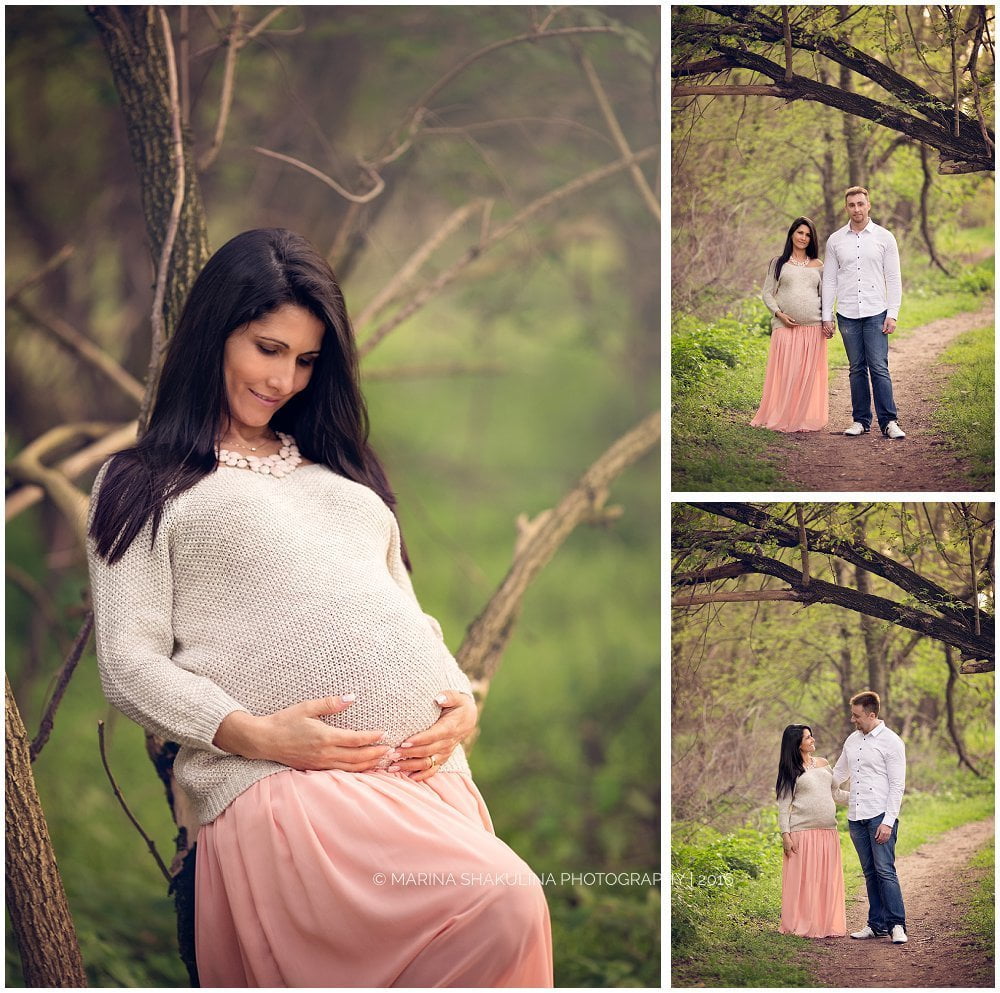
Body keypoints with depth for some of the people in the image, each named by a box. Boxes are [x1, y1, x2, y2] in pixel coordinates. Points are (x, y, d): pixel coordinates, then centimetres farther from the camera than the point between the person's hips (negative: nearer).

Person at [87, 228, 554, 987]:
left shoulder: (339, 471, 32)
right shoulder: (143, 486, 16)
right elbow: (130, 665, 4)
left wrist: (464, 702, 6)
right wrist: (253, 733, -13)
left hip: (427, 768, 6)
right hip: (280, 779, -5)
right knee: (505, 906, -31)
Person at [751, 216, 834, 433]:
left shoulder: (818, 266, 14)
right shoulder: (778, 263, 9)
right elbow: (767, 293, 7)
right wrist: (778, 313, -9)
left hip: (813, 327, 2)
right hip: (785, 326, -2)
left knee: (809, 374, 0)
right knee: (784, 372, -6)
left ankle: (806, 419, 7)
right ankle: (781, 418, 1)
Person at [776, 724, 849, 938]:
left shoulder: (823, 764, 15)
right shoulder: (790, 770, -1)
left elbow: (836, 794, 21)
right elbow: (783, 804, -4)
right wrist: (785, 834, -11)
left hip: (828, 832, 5)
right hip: (802, 832, -5)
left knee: (827, 880, 5)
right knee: (803, 879, -4)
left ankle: (827, 925, 11)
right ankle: (802, 926, 1)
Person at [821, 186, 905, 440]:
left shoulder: (884, 238, 3)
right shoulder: (835, 240, 8)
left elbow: (894, 279, 3)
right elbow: (829, 280, 10)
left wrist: (892, 314, -5)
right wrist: (826, 316, 4)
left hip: (876, 314, -2)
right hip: (847, 314, 2)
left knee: (879, 368, -8)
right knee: (857, 369, 5)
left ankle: (889, 422, -7)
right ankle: (861, 421, 11)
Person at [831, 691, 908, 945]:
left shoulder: (891, 742, -5)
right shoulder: (852, 741, 15)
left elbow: (897, 785, -9)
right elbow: (838, 774, 28)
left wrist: (888, 822, -14)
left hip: (880, 817, -6)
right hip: (856, 817, 6)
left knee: (885, 870, -11)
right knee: (869, 873, 7)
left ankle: (897, 924, -9)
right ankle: (877, 924, 11)